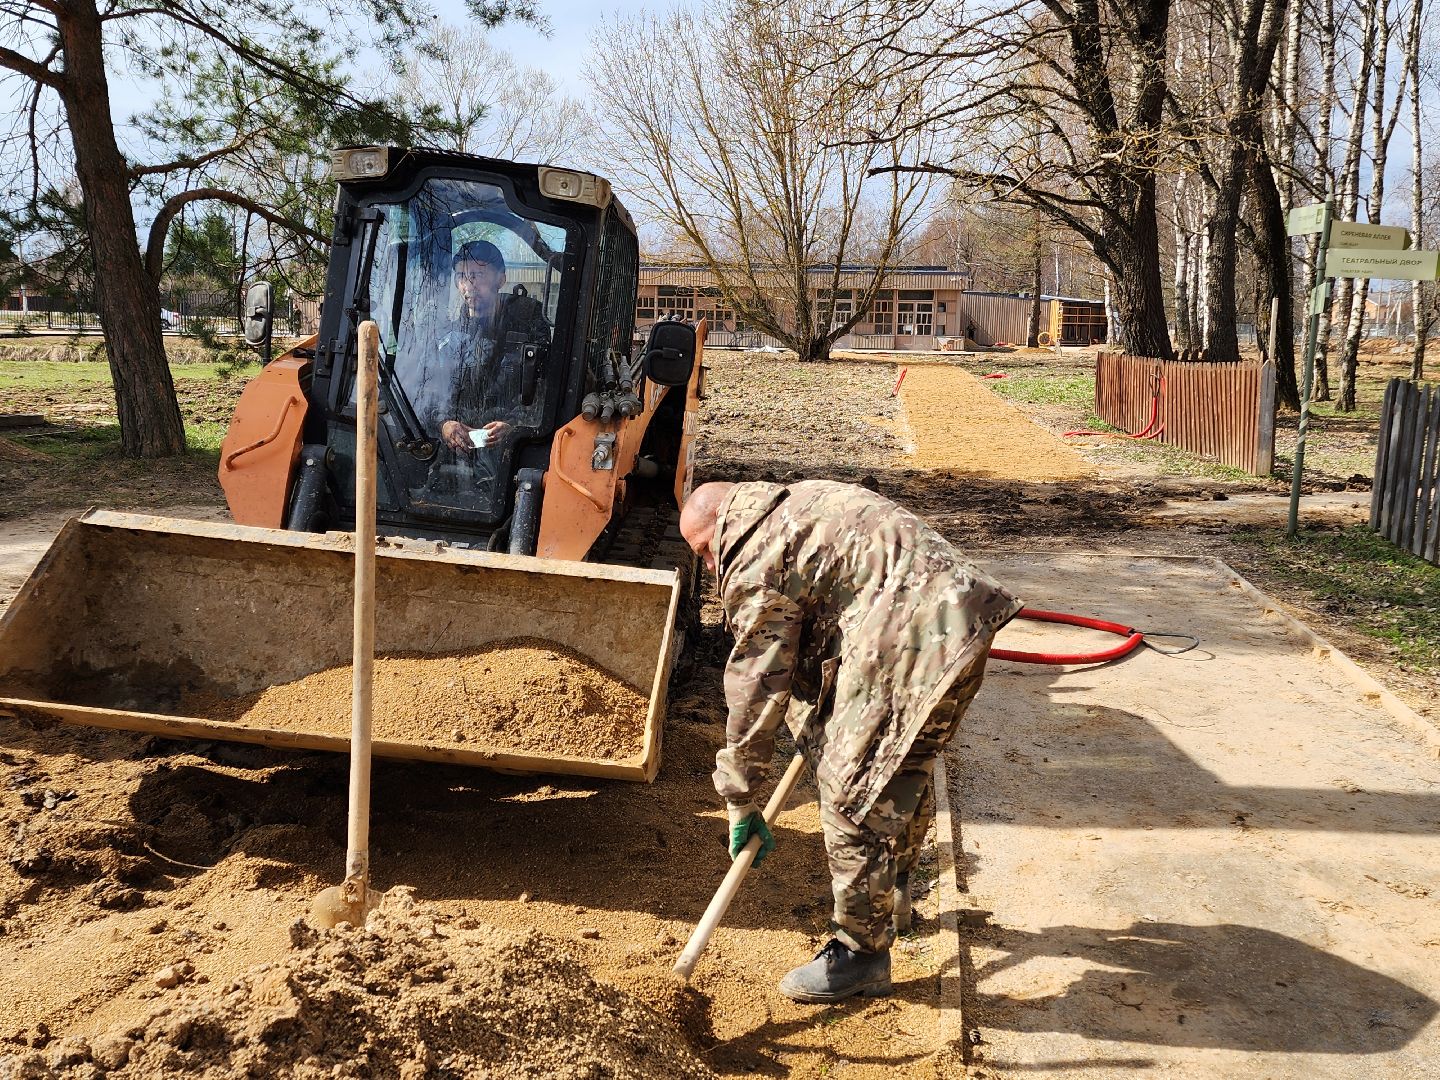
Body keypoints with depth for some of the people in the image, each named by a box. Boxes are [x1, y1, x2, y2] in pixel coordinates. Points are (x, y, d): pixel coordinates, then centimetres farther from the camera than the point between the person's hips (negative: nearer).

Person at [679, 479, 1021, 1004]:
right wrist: (814, 726, 39)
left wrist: (739, 799, 4)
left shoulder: (756, 564, -6)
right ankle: (891, 897, 47)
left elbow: (755, 685, -4)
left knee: (854, 793, -2)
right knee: (905, 772, 26)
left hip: (915, 638, -11)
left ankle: (861, 954, 10)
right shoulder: (794, 505, 23)